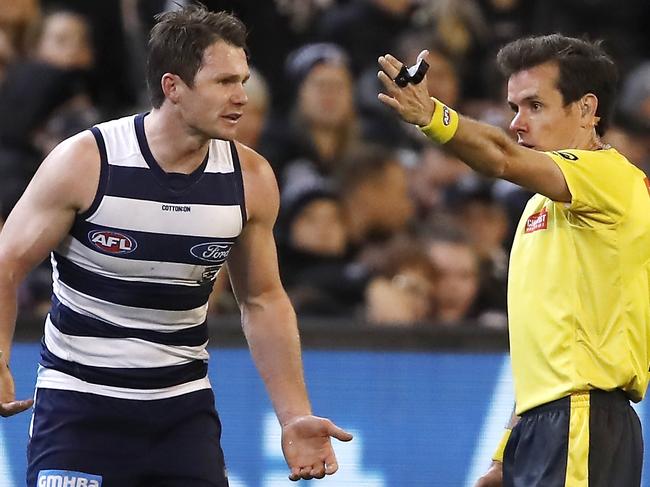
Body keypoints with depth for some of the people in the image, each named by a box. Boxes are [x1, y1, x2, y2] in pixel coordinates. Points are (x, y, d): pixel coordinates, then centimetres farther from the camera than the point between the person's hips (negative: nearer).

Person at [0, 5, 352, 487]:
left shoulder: (251, 179, -3)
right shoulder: (84, 162, -14)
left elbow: (263, 300, 10)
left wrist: (295, 416, 5)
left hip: (183, 408, 3)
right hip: (79, 404, -3)